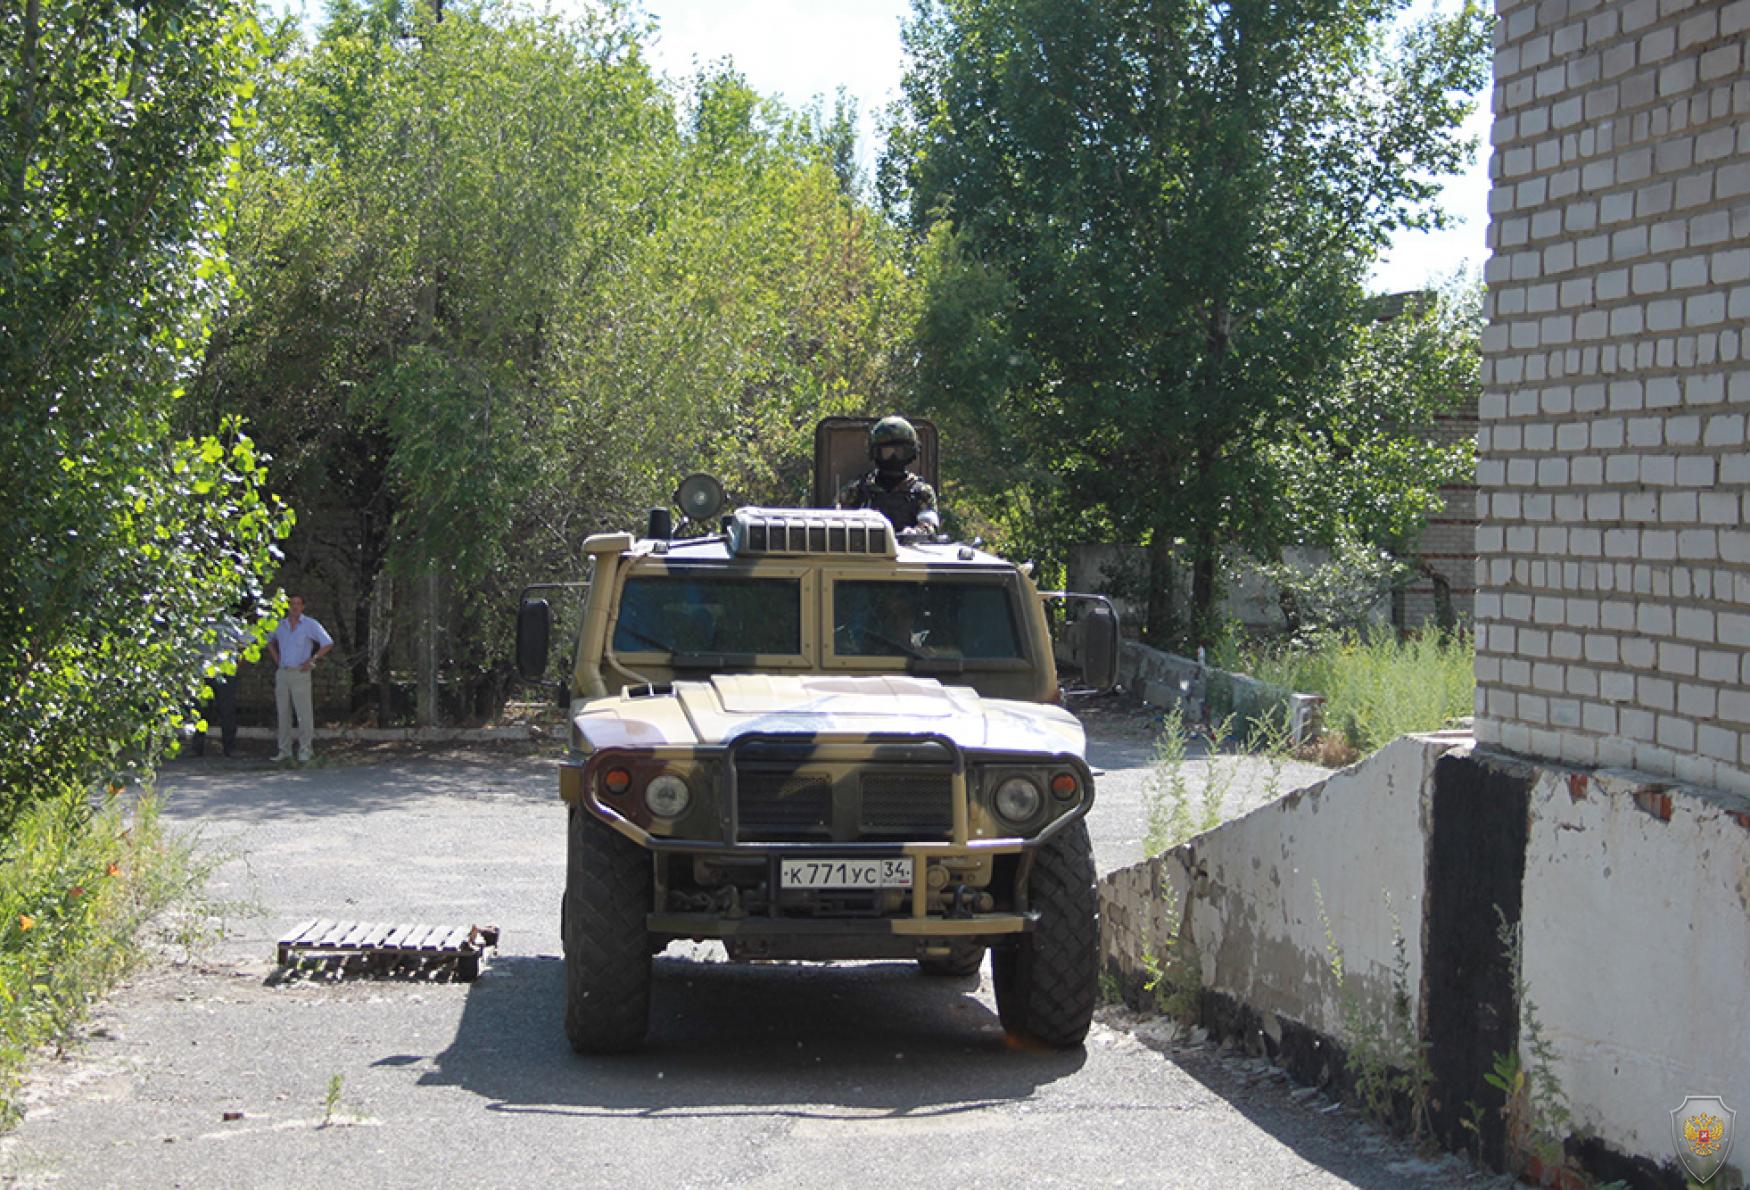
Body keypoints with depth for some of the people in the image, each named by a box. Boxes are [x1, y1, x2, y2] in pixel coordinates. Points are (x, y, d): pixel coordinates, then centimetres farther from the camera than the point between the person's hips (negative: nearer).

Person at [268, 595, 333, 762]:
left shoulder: (310, 624, -2)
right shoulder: (281, 625, 12)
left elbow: (328, 643, -3)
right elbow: (270, 641, 31)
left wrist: (312, 660, -8)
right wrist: (276, 658, 15)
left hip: (300, 673, -5)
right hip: (282, 673, 5)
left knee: (303, 713, -6)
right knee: (283, 713, 6)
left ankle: (305, 750, 0)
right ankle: (284, 750, 11)